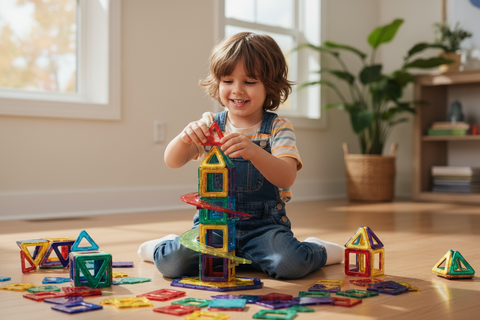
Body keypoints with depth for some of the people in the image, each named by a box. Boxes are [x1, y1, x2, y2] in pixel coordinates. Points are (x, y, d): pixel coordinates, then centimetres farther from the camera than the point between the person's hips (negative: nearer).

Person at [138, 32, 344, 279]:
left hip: (263, 225, -1)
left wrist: (253, 151, -38)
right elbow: (172, 162, -5)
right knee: (172, 263, -23)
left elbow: (286, 177, -18)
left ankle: (319, 251, 9)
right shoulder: (209, 125, 5)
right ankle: (163, 247, 17)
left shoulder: (277, 127, -2)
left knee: (291, 264, -30)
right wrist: (184, 138, -28)